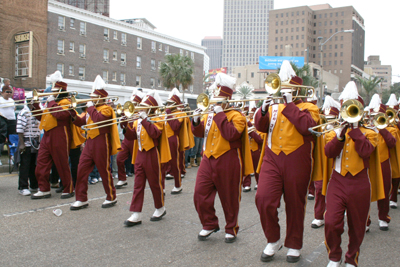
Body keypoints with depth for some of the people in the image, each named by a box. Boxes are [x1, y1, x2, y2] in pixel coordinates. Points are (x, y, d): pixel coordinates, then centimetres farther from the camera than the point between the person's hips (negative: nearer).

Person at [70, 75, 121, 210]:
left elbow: (98, 119, -27)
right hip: (89, 143, 8)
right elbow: (81, 122, 18)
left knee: (104, 171, 2)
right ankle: (81, 199, 11)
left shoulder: (106, 108, -7)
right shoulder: (92, 109, 17)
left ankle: (111, 198, 18)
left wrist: (91, 107, -15)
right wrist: (72, 112, 4)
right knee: (81, 170, 3)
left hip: (101, 144, -8)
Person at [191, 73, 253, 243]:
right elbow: (200, 133, 10)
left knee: (229, 198, 6)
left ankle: (231, 229, 23)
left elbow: (231, 134, -22)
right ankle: (209, 225, 20)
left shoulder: (236, 116, -6)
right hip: (208, 159, 5)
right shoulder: (209, 115, 12)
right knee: (200, 194, 2)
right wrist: (196, 122, -9)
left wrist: (220, 115, -18)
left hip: (228, 162, -5)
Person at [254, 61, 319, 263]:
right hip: (272, 159, 3)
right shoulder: (274, 106, 15)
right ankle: (273, 240, 11)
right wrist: (263, 110, -13)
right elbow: (260, 127, 4)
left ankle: (294, 245, 25)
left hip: (297, 162, -2)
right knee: (263, 199, -10)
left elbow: (307, 126, -15)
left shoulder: (309, 107, 5)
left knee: (295, 204, 7)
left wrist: (289, 104, -15)